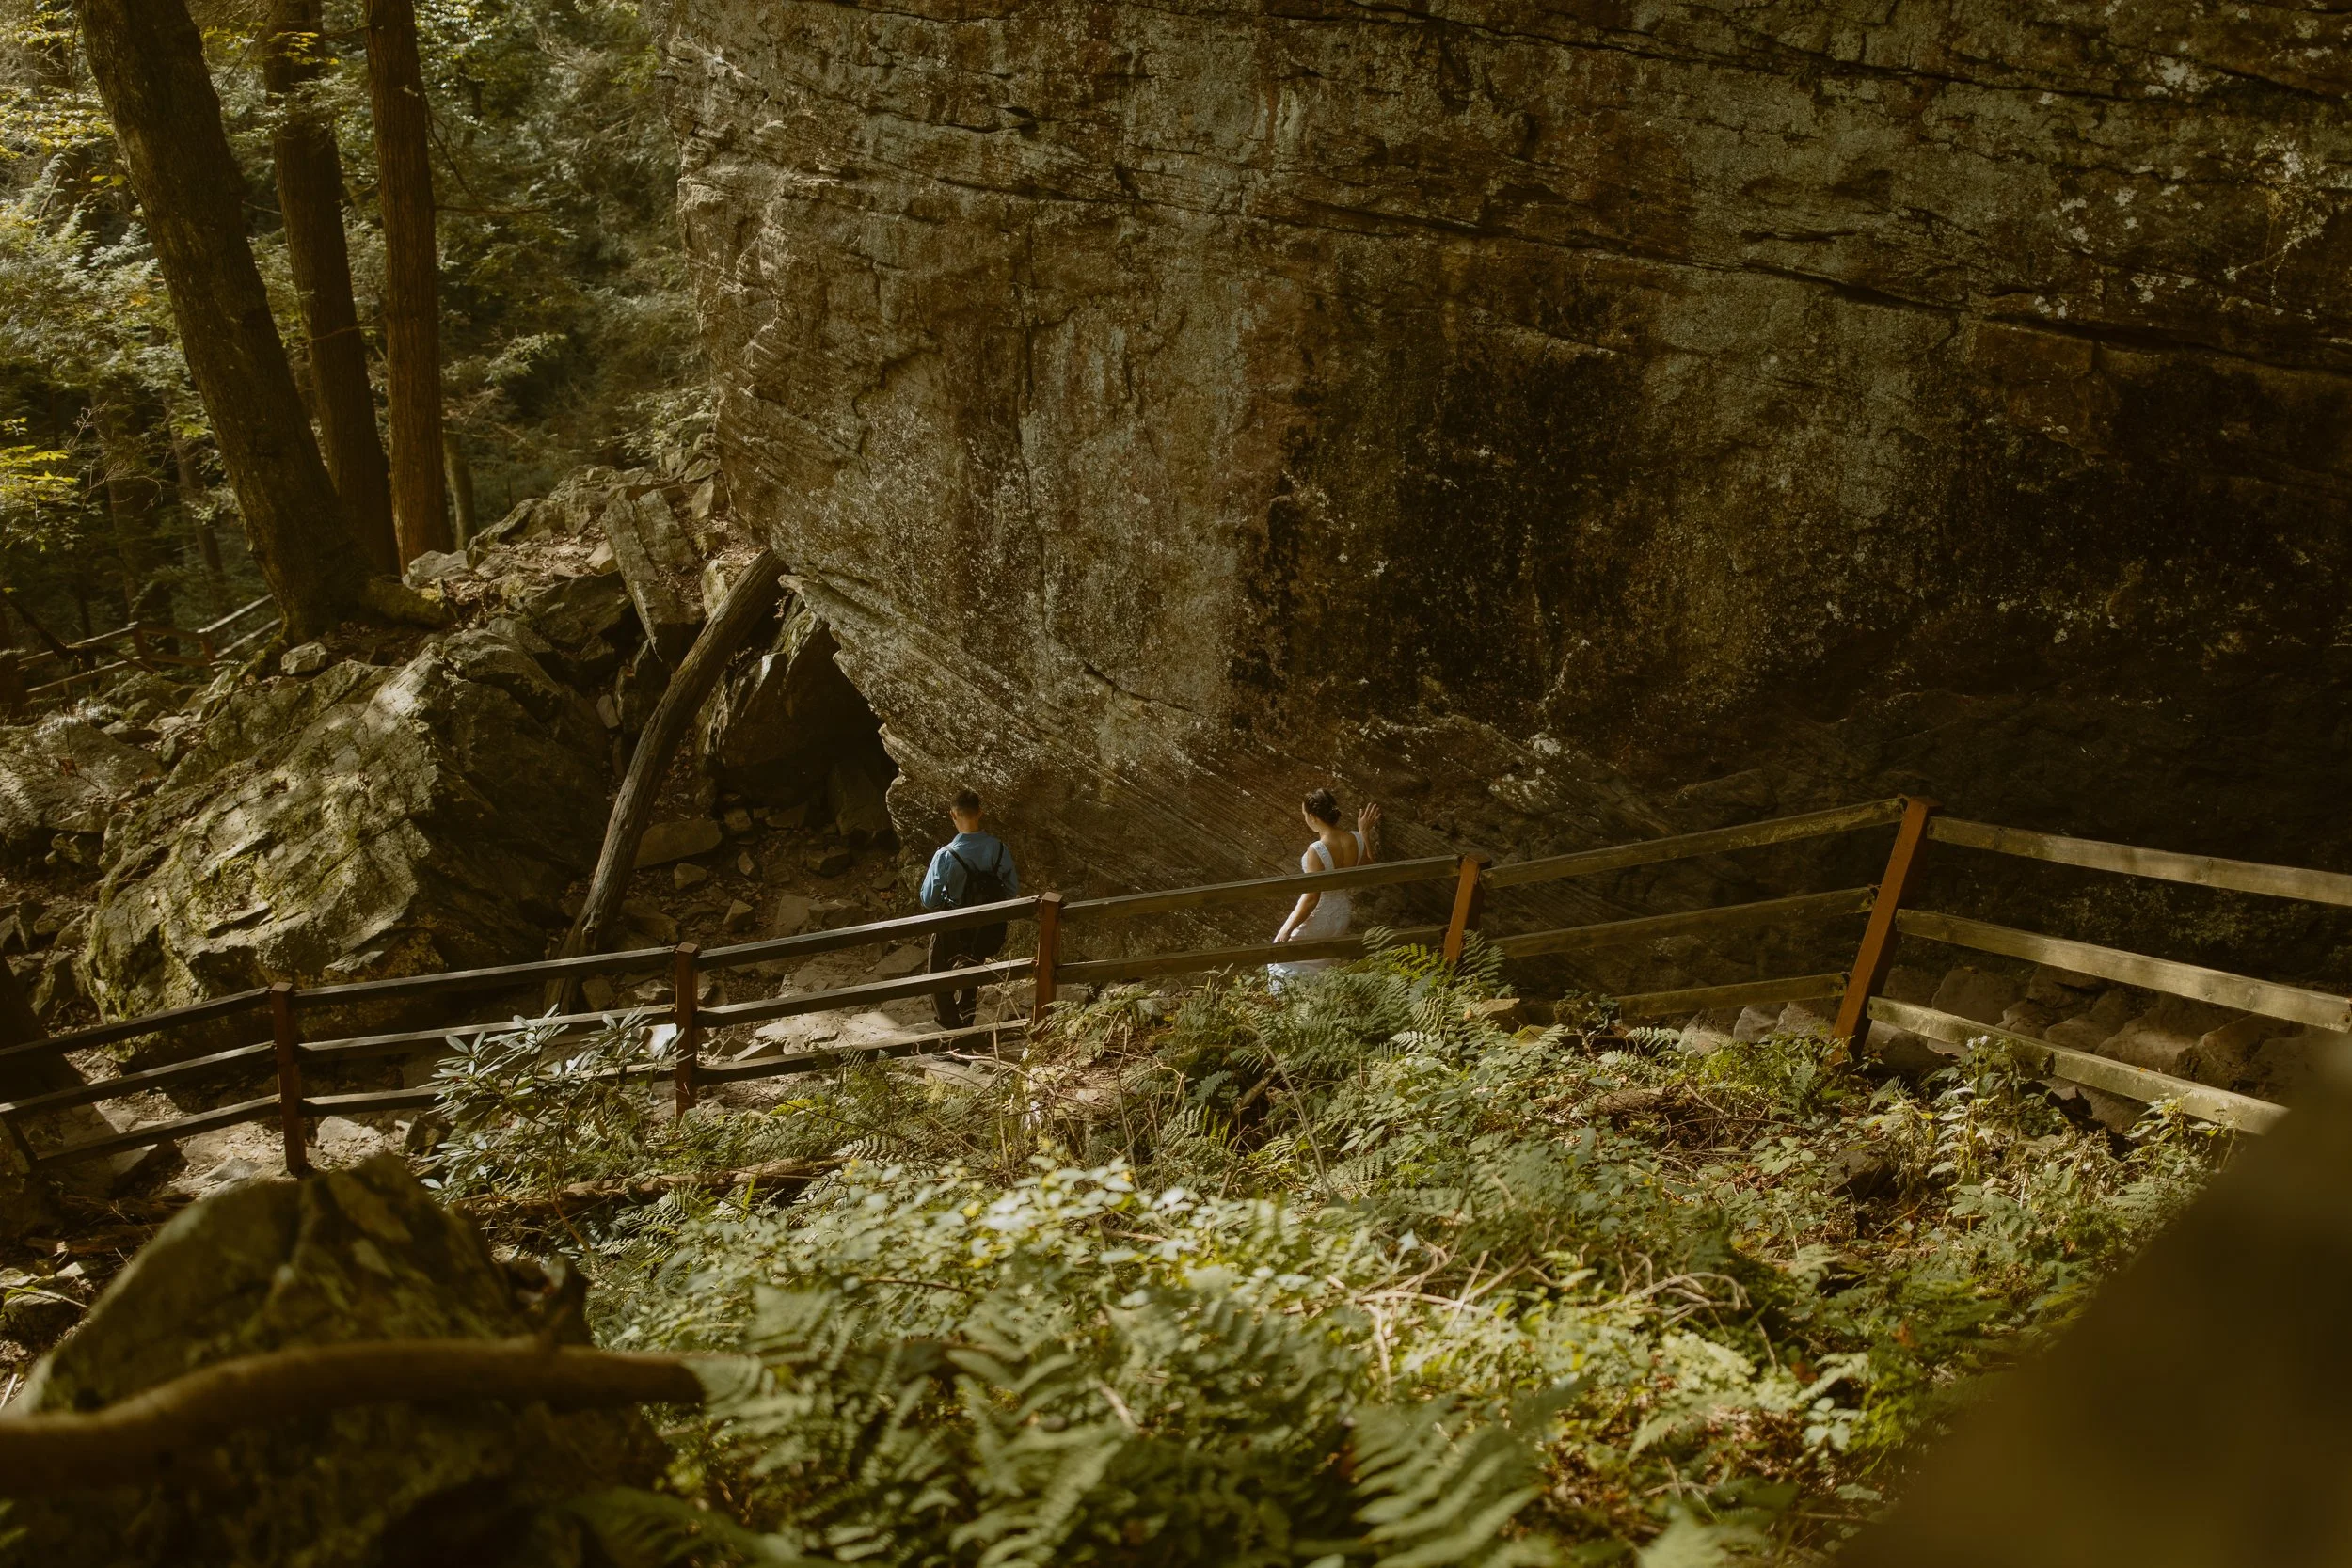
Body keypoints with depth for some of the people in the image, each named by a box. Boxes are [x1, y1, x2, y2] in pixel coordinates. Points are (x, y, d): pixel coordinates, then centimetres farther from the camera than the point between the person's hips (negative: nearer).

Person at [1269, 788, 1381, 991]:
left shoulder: (1317, 851, -34)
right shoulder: (1356, 840, -15)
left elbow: (1311, 899, -28)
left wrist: (1287, 929, -17)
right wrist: (1365, 832, 5)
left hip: (1317, 919, -7)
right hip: (1342, 913, 7)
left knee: (1283, 966, 20)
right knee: (1323, 966, 32)